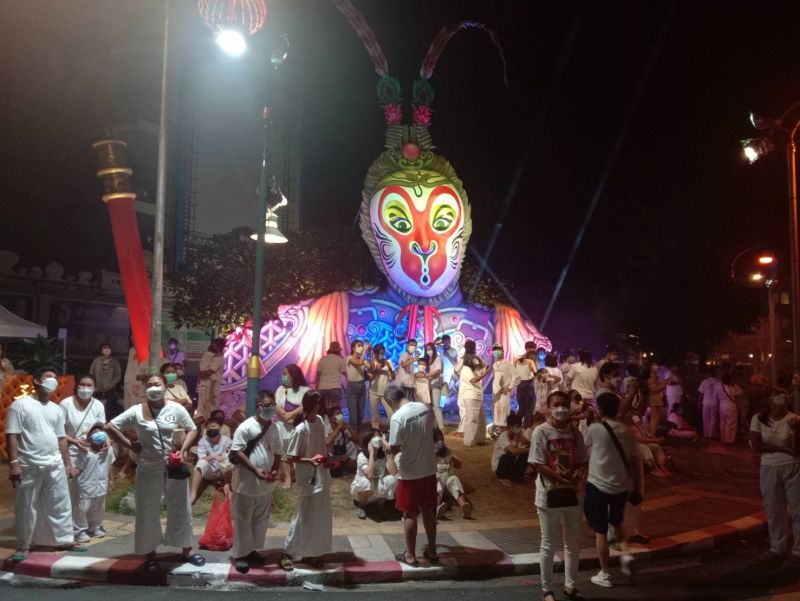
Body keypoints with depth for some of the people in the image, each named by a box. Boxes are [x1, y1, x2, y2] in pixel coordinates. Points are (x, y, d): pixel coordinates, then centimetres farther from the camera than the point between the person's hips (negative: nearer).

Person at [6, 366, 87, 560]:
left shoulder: (56, 409, 13)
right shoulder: (20, 405, -4)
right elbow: (11, 436, -9)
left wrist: (68, 464, 14)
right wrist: (14, 463, -16)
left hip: (55, 465, 5)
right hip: (29, 466, -5)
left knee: (60, 504, 9)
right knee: (26, 507, 5)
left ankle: (66, 539, 19)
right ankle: (24, 546, 18)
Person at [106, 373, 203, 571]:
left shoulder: (176, 409, -4)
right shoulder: (136, 411, -6)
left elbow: (192, 430, 3)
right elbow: (110, 427, -3)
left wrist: (183, 450, -11)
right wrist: (130, 445, -8)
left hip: (174, 468, 1)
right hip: (148, 470, -1)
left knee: (181, 510, 10)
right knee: (148, 513, 8)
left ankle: (186, 551, 25)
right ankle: (150, 555, 24)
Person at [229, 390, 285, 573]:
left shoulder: (274, 428, 5)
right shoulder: (246, 426, -14)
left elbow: (277, 452, 13)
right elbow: (236, 452, -16)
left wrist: (275, 470, -5)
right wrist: (255, 470, -22)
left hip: (265, 485, 6)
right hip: (245, 484, -6)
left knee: (260, 520, 15)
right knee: (243, 520, 5)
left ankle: (252, 550, 30)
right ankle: (240, 555, 16)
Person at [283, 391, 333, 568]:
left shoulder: (319, 420, 2)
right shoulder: (300, 429, -20)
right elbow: (291, 457, -15)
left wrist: (327, 459, -1)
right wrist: (310, 460, -29)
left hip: (322, 477, 8)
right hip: (308, 479, -8)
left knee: (321, 516, 13)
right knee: (304, 516, 1)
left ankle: (312, 553, 26)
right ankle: (287, 552, 17)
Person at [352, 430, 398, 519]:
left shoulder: (384, 455, -12)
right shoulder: (362, 456, -23)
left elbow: (393, 473, -29)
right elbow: (369, 475, -40)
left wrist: (389, 452, -30)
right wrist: (371, 454, -37)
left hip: (377, 491, 3)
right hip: (360, 489, -3)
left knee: (392, 479, -26)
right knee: (366, 482, -38)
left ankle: (380, 502, 3)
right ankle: (361, 505, -6)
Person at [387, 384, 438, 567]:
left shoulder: (397, 417, -21)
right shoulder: (425, 408, -2)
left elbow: (394, 449, -17)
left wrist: (403, 445, 4)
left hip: (410, 473, -6)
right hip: (429, 469, 6)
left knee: (410, 514, 8)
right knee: (428, 511, 17)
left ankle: (410, 555, 20)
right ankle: (432, 551, 28)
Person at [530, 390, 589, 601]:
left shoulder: (574, 432, 5)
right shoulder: (541, 431, -11)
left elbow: (582, 461, 10)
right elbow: (538, 465, -15)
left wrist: (580, 473, -14)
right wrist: (563, 479, -23)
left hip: (571, 493, 5)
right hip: (549, 494, -5)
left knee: (573, 543, 15)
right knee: (549, 544, 5)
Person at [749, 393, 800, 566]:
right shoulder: (758, 419, -5)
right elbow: (756, 445, -11)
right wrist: (782, 448, -13)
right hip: (769, 468, 1)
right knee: (774, 511, 10)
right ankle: (778, 548, 25)